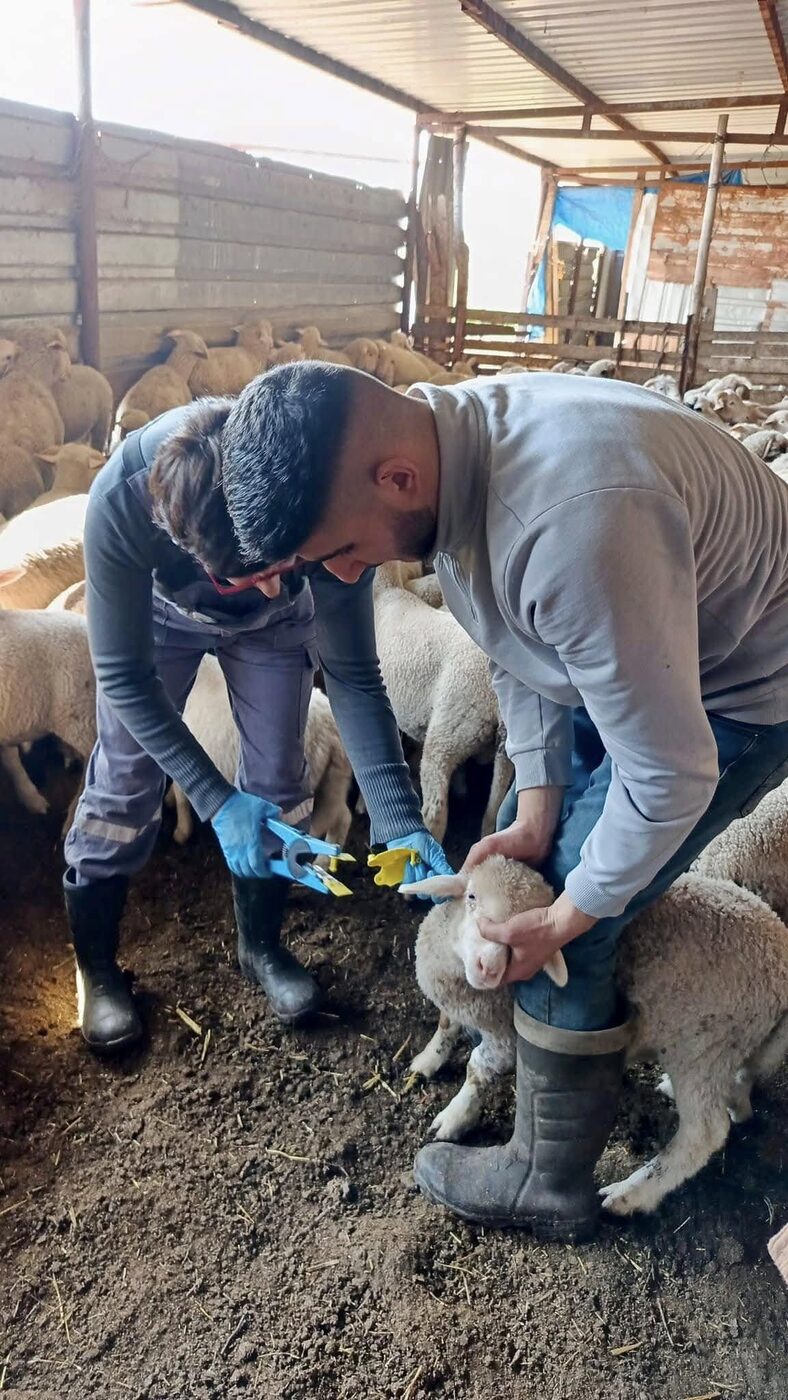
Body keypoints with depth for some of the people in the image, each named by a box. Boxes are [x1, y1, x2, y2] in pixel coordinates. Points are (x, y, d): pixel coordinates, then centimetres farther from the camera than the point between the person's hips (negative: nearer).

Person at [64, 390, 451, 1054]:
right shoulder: (122, 500, -43)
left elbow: (354, 675, -28)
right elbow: (124, 675, -30)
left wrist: (399, 817, -35)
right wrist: (215, 799, -36)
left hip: (275, 626, 1)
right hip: (160, 609, -1)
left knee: (277, 779, 2)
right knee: (125, 781, -1)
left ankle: (262, 945, 28)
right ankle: (95, 965, 22)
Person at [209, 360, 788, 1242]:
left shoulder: (576, 523, -42)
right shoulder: (444, 441, -13)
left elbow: (668, 773, -32)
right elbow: (518, 655, -1)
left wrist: (565, 919, -17)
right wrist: (536, 812, -4)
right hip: (632, 654, 8)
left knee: (572, 932, -5)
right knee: (522, 846, 17)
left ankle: (550, 1182, 18)